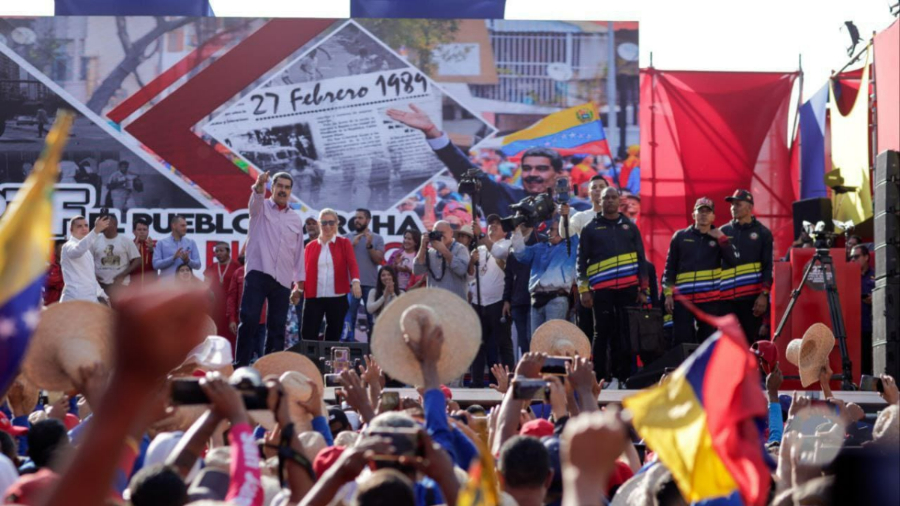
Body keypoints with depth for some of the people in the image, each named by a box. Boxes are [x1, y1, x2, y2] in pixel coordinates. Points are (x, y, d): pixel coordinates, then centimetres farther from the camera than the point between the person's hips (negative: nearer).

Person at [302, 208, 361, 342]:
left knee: (333, 336, 6)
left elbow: (352, 264, -9)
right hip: (314, 297, 1)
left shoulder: (344, 243, 5)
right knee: (308, 335, -7)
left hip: (337, 297, 0)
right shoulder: (311, 246, 10)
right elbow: (305, 270, 9)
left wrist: (355, 281, -28)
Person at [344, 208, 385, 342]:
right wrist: (352, 244, -8)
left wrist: (369, 245, -13)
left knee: (372, 316, 2)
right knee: (350, 315, -6)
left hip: (370, 284, 0)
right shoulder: (347, 238, 11)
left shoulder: (377, 239, 9)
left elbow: (378, 260, -1)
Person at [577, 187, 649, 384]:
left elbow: (641, 259, 15)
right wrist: (584, 290, -2)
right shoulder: (590, 229, 10)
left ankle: (624, 376, 6)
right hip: (601, 290, -2)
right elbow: (582, 261, 8)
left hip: (628, 288, 2)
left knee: (627, 333, 1)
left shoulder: (630, 227, 15)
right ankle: (599, 377, 1)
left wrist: (643, 290, 9)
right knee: (603, 334, -2)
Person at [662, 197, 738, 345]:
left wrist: (722, 238, -10)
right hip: (683, 299, 0)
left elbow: (733, 261, -6)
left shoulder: (719, 238, 9)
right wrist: (668, 294, 2)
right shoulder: (680, 237, 9)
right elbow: (670, 267, 10)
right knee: (682, 342, -2)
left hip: (710, 300, 0)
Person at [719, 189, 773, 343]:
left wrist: (764, 294, -9)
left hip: (752, 297, -2)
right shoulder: (723, 232, 12)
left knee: (751, 340, 3)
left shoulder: (762, 233, 5)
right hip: (726, 297, 2)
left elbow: (768, 267, 1)